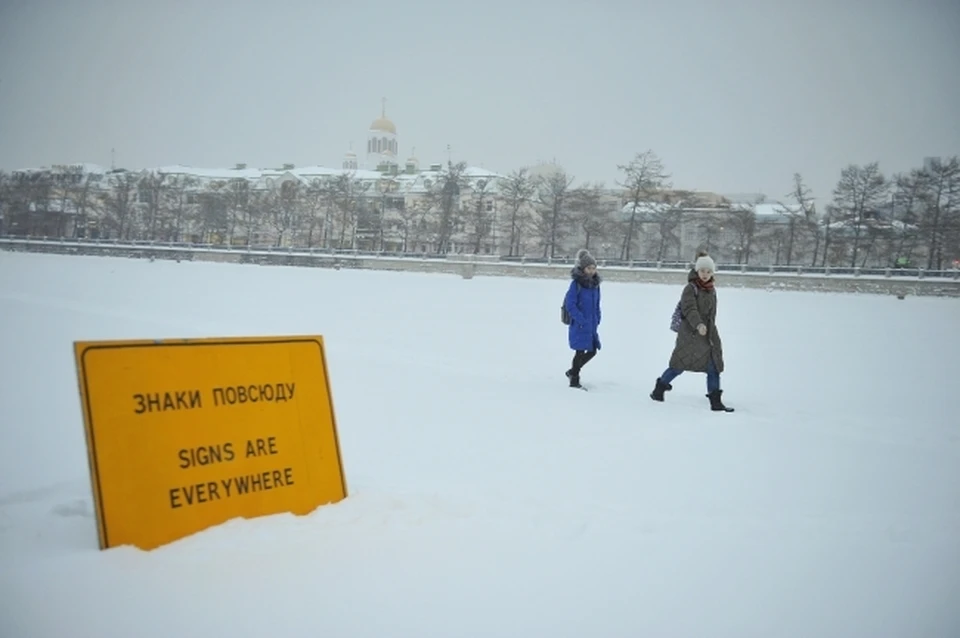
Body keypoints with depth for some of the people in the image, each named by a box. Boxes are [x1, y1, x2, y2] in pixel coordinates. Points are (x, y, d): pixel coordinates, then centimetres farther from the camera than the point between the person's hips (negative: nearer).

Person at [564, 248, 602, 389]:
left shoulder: (595, 283, 7)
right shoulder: (576, 283, -13)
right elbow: (570, 304, -16)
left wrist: (597, 320, 7)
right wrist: (582, 321, -18)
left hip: (592, 325, 7)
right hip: (579, 325, -7)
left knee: (592, 351, 12)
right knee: (580, 352, -1)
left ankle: (573, 371, 32)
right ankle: (574, 380, 16)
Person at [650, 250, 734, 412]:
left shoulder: (712, 290, 14)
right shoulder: (690, 288, -9)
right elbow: (689, 309, -23)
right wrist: (698, 325, -38)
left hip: (708, 334, 7)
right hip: (690, 333, -7)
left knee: (714, 366, 2)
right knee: (680, 364, -3)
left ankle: (715, 401, 6)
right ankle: (660, 388, 17)